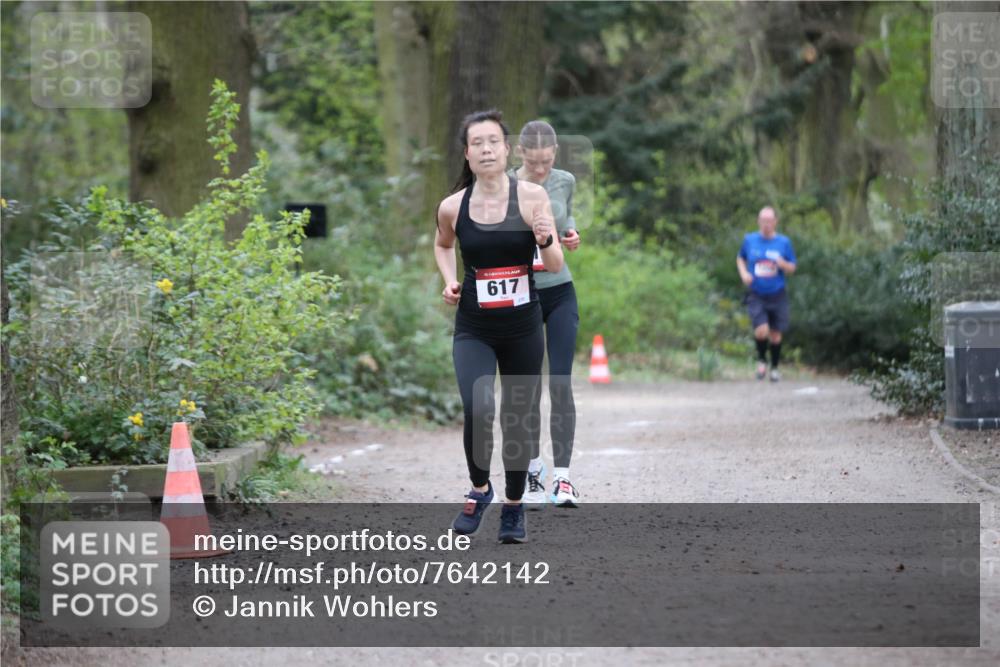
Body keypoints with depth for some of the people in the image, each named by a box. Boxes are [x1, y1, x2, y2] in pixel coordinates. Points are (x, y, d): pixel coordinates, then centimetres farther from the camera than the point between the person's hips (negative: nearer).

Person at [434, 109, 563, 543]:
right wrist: (450, 280, 2)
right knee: (477, 411, -21)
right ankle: (479, 488, 5)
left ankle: (513, 507, 30)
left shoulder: (532, 197, -7)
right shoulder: (452, 207, -4)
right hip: (473, 329, -1)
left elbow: (555, 266, -4)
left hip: (522, 328, 1)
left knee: (520, 420, 9)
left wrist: (546, 240, -24)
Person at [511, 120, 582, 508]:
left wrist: (571, 234, -2)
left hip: (560, 293, 2)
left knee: (561, 384, -7)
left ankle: (562, 477, -6)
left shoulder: (565, 182, 0)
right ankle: (533, 470, 21)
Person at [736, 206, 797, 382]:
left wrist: (784, 265, -17)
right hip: (756, 295, -1)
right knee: (761, 330, -17)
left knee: (775, 333, 6)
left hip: (777, 295, 1)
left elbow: (792, 269, 6)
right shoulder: (749, 240, 2)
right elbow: (740, 258, 18)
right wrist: (743, 273, -1)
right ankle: (761, 359, 11)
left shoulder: (784, 242, 0)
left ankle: (774, 367, 26)